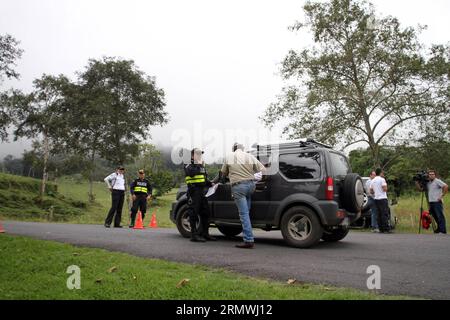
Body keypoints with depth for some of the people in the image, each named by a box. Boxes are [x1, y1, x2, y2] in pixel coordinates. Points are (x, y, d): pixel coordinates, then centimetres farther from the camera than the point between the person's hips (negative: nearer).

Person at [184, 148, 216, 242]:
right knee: (194, 213, -6)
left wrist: (210, 184, 10)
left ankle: (205, 234, 20)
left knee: (205, 213, 11)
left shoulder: (203, 167, 22)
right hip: (194, 193, -8)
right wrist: (198, 166, -14)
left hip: (202, 192, 8)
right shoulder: (189, 166, -1)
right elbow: (192, 173, -23)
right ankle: (194, 235, -3)